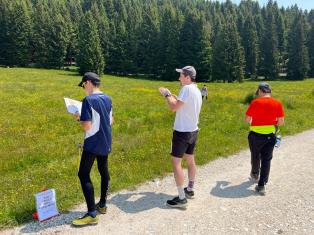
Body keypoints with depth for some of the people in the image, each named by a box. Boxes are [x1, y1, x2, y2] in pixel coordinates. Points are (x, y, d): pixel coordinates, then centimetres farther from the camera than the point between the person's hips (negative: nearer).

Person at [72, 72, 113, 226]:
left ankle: (92, 214, -1)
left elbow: (87, 126, -22)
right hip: (106, 143, 8)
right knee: (104, 172, 17)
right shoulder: (107, 99, 5)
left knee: (83, 175, -1)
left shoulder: (88, 100, -18)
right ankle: (102, 204, 30)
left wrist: (79, 118, -4)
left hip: (93, 144, -8)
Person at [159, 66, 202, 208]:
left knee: (175, 163, -3)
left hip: (182, 132, -9)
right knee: (190, 160, 18)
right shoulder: (197, 91, 10)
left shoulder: (187, 89, -19)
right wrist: (175, 97, 14)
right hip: (193, 131, 10)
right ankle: (189, 190, 33)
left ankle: (181, 198, 1)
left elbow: (174, 108, -21)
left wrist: (167, 94, -7)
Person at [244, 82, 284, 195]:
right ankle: (261, 185, 7)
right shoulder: (277, 104, -5)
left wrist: (251, 121, 13)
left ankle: (255, 174, 47)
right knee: (266, 160, 10)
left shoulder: (255, 102, -12)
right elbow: (281, 122, -3)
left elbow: (247, 120, -10)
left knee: (255, 156, 22)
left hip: (255, 135, -1)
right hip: (270, 135, 2)